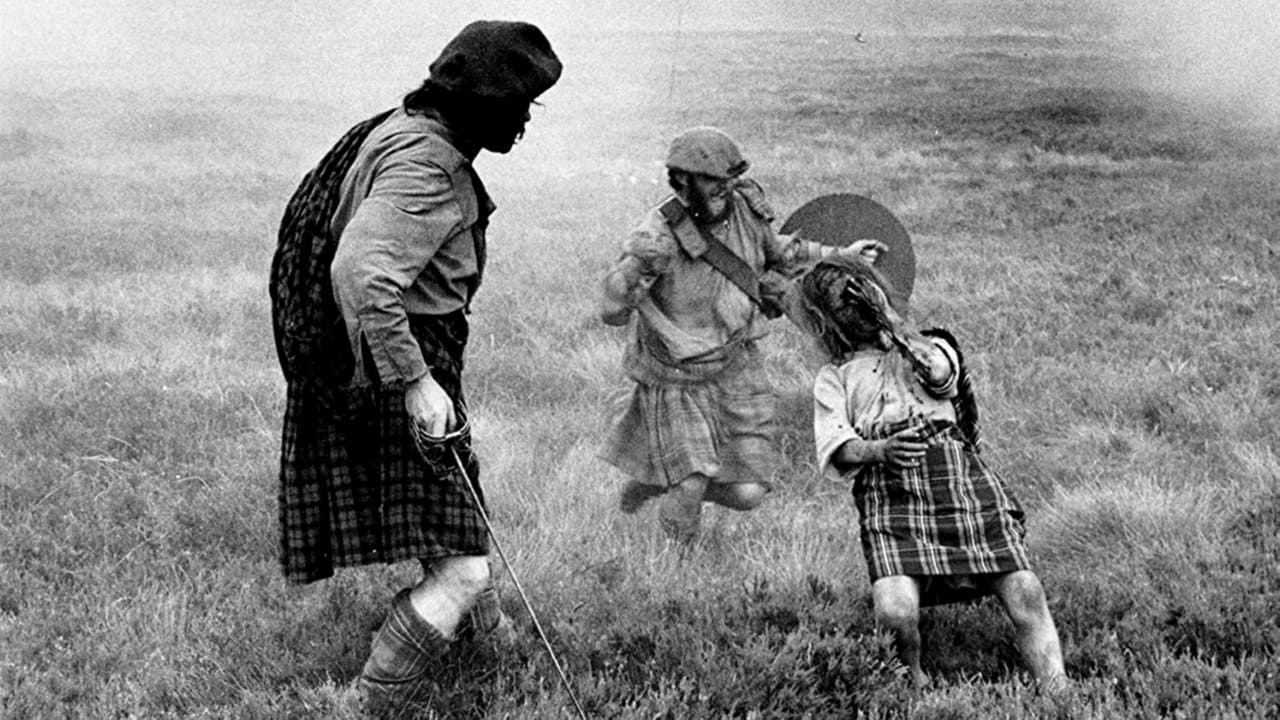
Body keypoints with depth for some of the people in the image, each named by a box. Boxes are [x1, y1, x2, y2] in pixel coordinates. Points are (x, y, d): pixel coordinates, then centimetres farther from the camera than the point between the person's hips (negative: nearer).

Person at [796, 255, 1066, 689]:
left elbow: (936, 372, -1)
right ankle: (913, 684, 1)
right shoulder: (833, 378, 24)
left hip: (960, 474, 1)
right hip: (889, 492, -1)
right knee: (895, 611, -26)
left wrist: (886, 319, 9)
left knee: (1024, 595, -16)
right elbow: (839, 452, 6)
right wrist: (881, 450, -16)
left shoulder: (932, 345, 27)